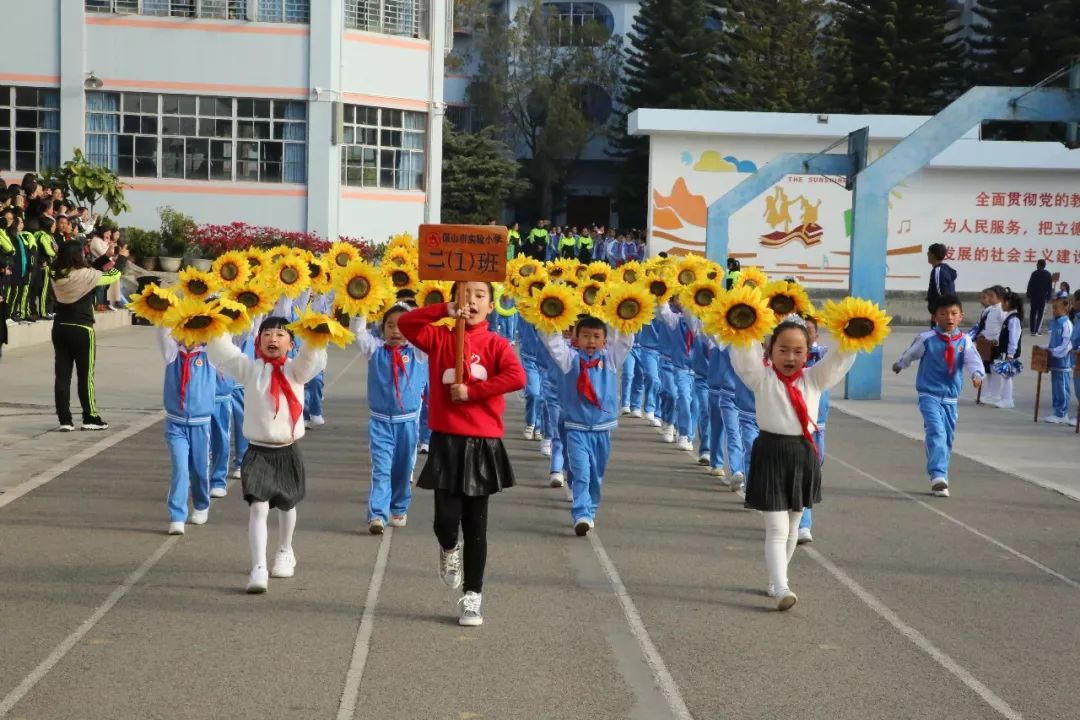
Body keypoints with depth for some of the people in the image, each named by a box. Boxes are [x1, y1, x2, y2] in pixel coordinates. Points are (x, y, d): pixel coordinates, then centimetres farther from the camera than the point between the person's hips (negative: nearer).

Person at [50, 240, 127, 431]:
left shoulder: (57, 276, 1)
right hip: (81, 329, -5)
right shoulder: (86, 275, -15)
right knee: (86, 376, 5)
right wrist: (122, 257, 14)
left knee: (62, 375, 6)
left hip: (60, 328, 5)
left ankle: (64, 420, 7)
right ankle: (90, 418, 11)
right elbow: (113, 276, -2)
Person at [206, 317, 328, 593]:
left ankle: (285, 553, 45)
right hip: (258, 451, -2)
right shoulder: (250, 369, 1)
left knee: (286, 505, 20)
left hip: (288, 451, 2)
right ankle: (258, 569, -19)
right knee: (258, 507, -16)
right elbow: (220, 353, -6)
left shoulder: (295, 370, 2)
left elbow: (313, 356, -16)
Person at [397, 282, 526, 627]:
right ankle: (449, 550, 29)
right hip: (446, 442, 0)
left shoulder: (495, 343, 0)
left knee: (475, 525, 6)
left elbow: (517, 377, -17)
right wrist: (445, 311, -18)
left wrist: (472, 391, -17)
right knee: (446, 518, -9)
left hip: (483, 444, 0)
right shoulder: (440, 338, 4)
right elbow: (405, 323, -11)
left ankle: (472, 597, 17)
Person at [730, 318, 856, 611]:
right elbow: (743, 352, -17)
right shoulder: (762, 377, -3)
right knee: (777, 529, -9)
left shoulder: (814, 379, 6)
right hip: (771, 453, -5)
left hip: (804, 454, 5)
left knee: (792, 526, 16)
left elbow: (842, 357, -1)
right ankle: (781, 589, -14)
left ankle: (775, 581, 31)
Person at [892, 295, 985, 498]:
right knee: (936, 432, -20)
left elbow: (974, 359, -16)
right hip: (929, 395, -4)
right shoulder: (927, 339, -6)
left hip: (950, 397, 4)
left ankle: (941, 478, 25)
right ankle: (938, 476, -27)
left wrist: (977, 374, -37)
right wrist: (899, 365, 30)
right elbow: (911, 354, 12)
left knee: (948, 437, 11)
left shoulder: (964, 341, -1)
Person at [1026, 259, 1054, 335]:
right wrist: (1049, 297, 6)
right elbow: (1050, 287, 1)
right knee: (1040, 313, 3)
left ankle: (1033, 330, 7)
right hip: (1043, 297, 0)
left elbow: (1029, 285, -3)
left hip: (1034, 296, 0)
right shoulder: (1048, 275, 2)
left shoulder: (1034, 273, -2)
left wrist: (1028, 296, 3)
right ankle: (1037, 330, -6)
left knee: (1033, 313, 9)